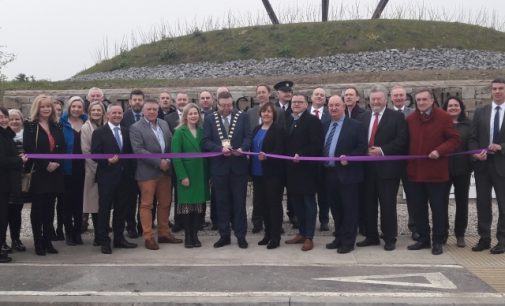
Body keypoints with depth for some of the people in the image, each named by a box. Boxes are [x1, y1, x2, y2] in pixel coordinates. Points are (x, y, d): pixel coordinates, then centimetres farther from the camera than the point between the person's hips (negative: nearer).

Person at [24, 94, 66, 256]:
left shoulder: (57, 126, 12)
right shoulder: (30, 126, -1)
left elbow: (63, 147, 6)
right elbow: (29, 149, -11)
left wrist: (56, 163, -11)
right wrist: (45, 164, -17)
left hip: (55, 173, 4)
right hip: (38, 173, -4)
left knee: (49, 209, 8)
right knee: (37, 209, 1)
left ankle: (47, 241, 15)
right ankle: (38, 243, 7)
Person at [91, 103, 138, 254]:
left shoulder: (126, 132, 12)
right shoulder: (99, 132, -2)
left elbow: (130, 153, 12)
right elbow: (95, 154, -7)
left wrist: (130, 173, 4)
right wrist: (107, 161, -23)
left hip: (124, 177, 5)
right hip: (107, 176, -5)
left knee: (121, 209, 11)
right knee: (104, 209, 1)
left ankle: (119, 238, 23)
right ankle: (104, 241, 10)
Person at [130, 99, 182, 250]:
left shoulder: (164, 124, 10)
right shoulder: (136, 128, -7)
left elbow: (171, 143, 12)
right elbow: (138, 150, -16)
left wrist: (169, 160, -4)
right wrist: (159, 162, -18)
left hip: (165, 170, 6)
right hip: (147, 172, -6)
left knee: (165, 203, 13)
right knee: (146, 205, 2)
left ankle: (164, 233, 25)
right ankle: (148, 237, 9)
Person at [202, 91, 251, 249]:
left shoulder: (242, 116, 4)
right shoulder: (210, 119, 4)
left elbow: (248, 137, -2)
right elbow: (206, 141, -3)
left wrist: (242, 149, -21)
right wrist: (220, 148, -19)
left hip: (239, 165, -1)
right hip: (219, 166, 1)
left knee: (239, 201, 5)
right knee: (222, 202, 8)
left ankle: (241, 236, 14)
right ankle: (224, 235, 19)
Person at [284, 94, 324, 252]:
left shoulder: (312, 120, -8)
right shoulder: (288, 121, 14)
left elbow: (317, 144, -16)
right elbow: (286, 143, 15)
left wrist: (301, 155, -24)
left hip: (306, 169, -7)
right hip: (292, 169, 7)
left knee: (309, 203, 2)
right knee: (297, 202, 13)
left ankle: (309, 237, 8)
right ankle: (301, 233, 25)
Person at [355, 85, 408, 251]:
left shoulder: (397, 117, -1)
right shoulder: (362, 117, 12)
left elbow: (402, 140, -10)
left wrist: (382, 150, -17)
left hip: (387, 167, -4)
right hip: (367, 167, 4)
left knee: (388, 205, 1)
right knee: (368, 204, 9)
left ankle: (390, 239, 11)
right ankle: (371, 236, 20)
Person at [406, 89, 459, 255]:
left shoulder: (444, 117, -5)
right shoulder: (410, 119, 8)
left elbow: (454, 139, -5)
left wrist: (439, 151, -20)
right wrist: (407, 161, 4)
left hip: (436, 171, -4)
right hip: (415, 171, 4)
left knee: (438, 208, 2)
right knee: (418, 208, 10)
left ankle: (438, 241, 12)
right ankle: (423, 238, 22)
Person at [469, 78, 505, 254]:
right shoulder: (480, 112, 8)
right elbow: (473, 138, 6)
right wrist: (476, 153, -11)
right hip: (482, 163, 3)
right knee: (482, 203, 8)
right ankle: (484, 238, 17)